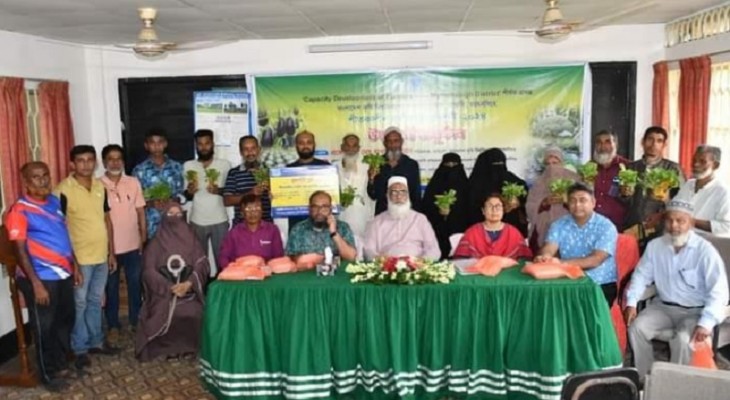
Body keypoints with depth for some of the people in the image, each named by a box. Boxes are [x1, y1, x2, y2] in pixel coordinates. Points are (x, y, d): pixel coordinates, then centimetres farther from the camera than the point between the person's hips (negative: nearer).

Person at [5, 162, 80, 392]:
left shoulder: (55, 202, 6)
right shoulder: (20, 211, -15)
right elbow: (21, 251, -17)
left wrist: (75, 266, 15)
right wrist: (36, 284, -20)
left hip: (63, 274, 7)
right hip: (41, 278, -7)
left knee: (66, 319, 20)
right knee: (44, 327, 7)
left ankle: (61, 361, 40)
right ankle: (48, 374, 24)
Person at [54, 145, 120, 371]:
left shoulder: (100, 186, 5)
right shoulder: (63, 190, -14)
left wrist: (111, 252, 11)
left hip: (101, 256, 6)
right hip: (79, 258, -5)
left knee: (96, 301, 18)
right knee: (79, 304, 6)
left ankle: (96, 341, 31)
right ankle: (79, 349, 19)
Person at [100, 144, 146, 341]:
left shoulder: (133, 183, 0)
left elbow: (140, 212, 4)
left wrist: (144, 238, 2)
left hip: (133, 245, 2)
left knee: (135, 285, 14)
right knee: (111, 288, 11)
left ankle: (136, 321, 30)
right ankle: (113, 325, 25)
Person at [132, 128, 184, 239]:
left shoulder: (176, 167, 6)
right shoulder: (140, 170, -1)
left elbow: (181, 193, 8)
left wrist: (173, 200, -13)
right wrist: (151, 203, -18)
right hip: (152, 225, -2)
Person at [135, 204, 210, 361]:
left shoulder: (191, 240, 11)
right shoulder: (156, 243, 8)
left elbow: (202, 265, 1)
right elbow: (149, 271, -1)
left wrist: (189, 283, -17)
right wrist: (170, 287, -14)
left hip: (189, 292, 1)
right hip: (163, 292, 0)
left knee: (193, 314, -29)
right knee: (165, 316, -31)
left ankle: (187, 345, -6)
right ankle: (167, 346, -7)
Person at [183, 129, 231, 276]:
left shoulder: (225, 165, 1)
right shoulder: (188, 166, 5)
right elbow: (186, 196, 10)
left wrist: (219, 190, -17)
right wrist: (189, 191, -13)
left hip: (219, 221, -1)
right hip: (197, 221, 1)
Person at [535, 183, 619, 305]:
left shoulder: (606, 227, -6)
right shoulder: (559, 225, 6)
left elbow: (595, 260, -18)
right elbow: (549, 249, -9)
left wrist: (563, 263, -30)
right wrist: (545, 257, -35)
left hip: (601, 285, -3)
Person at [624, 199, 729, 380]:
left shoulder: (705, 250, -16)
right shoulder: (655, 245, -1)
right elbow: (641, 275, 8)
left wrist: (706, 323, -30)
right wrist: (631, 302, -7)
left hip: (695, 311, -4)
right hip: (663, 306, 4)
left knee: (683, 339, -30)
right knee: (637, 327, -18)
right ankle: (643, 378, -1)